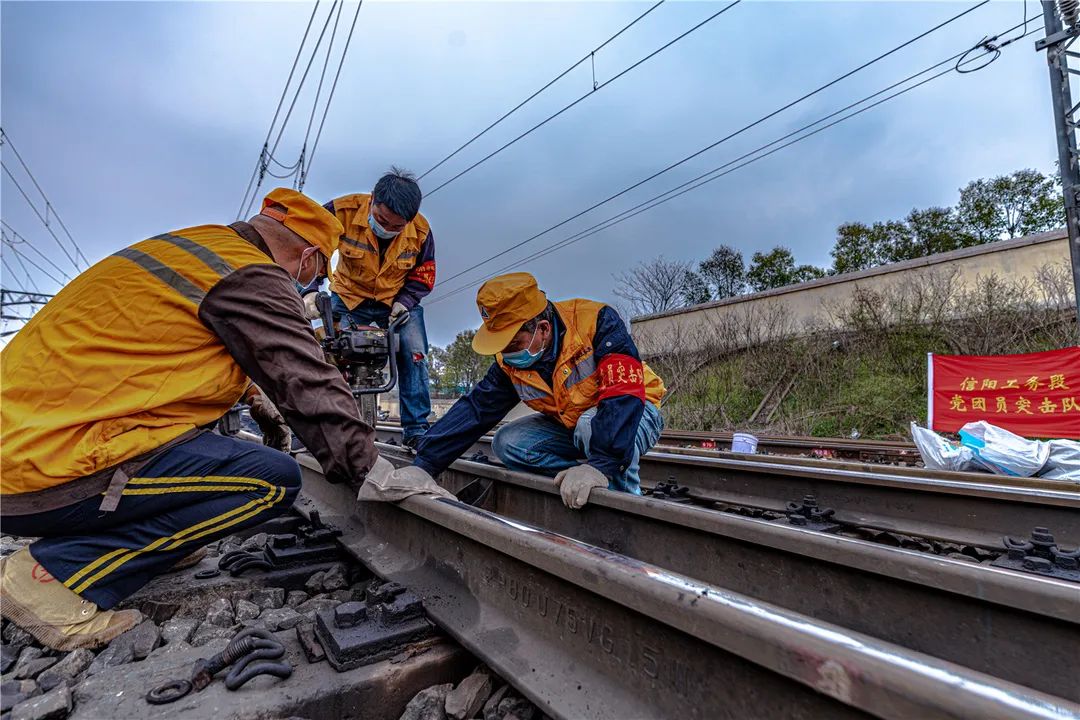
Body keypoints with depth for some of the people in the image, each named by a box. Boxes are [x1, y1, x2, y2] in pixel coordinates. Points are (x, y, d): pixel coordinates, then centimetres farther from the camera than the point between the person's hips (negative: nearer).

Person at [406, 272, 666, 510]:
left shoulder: (596, 322, -29)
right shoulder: (509, 362, -10)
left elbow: (623, 394, -39)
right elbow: (474, 410, -10)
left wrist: (601, 464, -50)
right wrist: (424, 465, -17)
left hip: (635, 414, -5)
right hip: (570, 426, 6)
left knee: (592, 425, -37)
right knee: (507, 443, -13)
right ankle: (595, 483, -12)